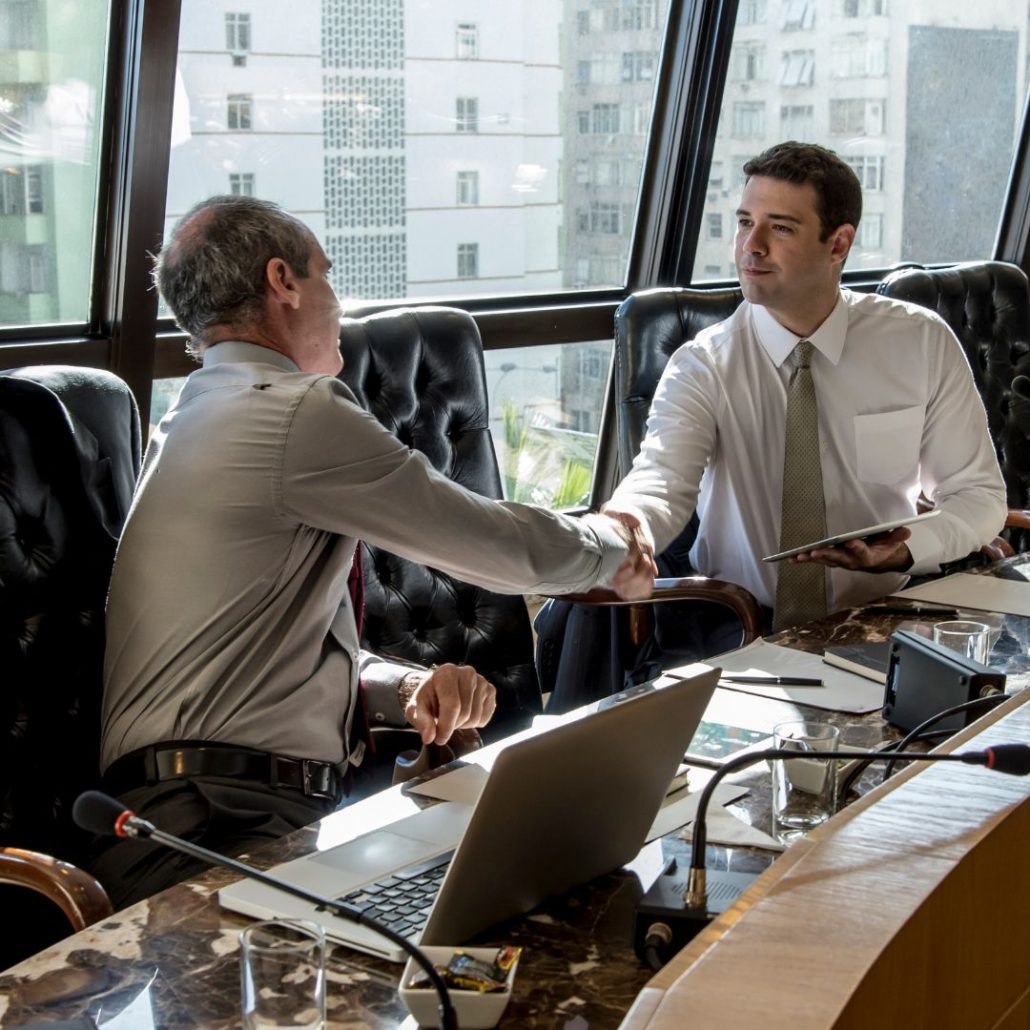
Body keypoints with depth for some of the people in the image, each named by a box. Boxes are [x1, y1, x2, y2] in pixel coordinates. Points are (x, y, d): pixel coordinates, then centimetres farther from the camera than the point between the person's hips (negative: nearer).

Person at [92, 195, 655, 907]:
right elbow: (507, 548, -1)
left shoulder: (198, 421, 22)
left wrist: (406, 687, 6)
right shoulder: (300, 412, -9)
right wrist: (611, 549, 21)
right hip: (219, 832, -10)